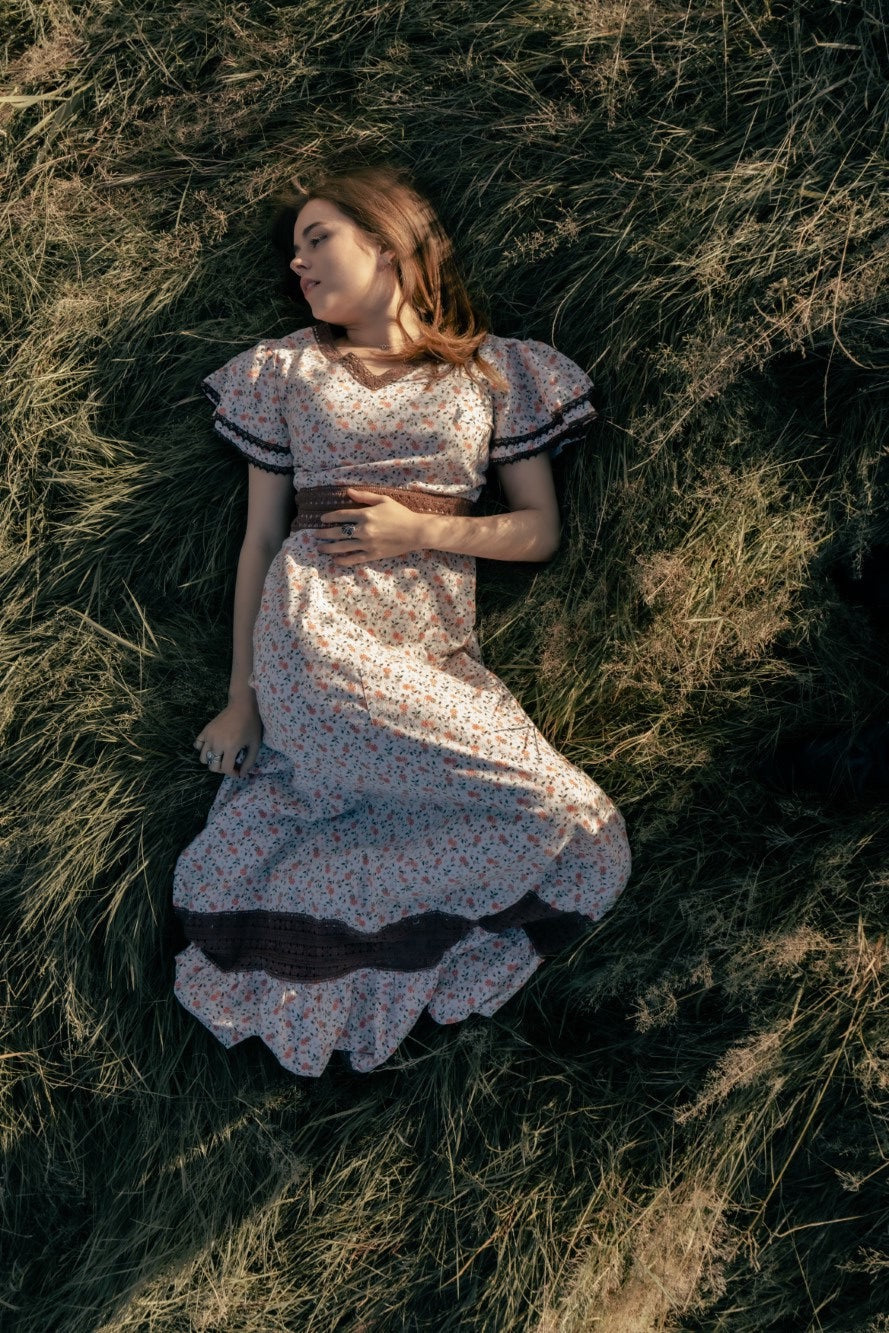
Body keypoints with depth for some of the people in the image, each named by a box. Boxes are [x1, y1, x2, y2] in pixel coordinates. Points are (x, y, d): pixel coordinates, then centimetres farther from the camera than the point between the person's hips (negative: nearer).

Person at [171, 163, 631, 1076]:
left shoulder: (493, 371, 15)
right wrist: (242, 696, 7)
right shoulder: (287, 369, 15)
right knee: (568, 820, -19)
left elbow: (540, 530, 11)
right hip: (314, 631, -3)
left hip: (441, 651, 4)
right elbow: (260, 537, 12)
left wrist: (423, 529, -7)